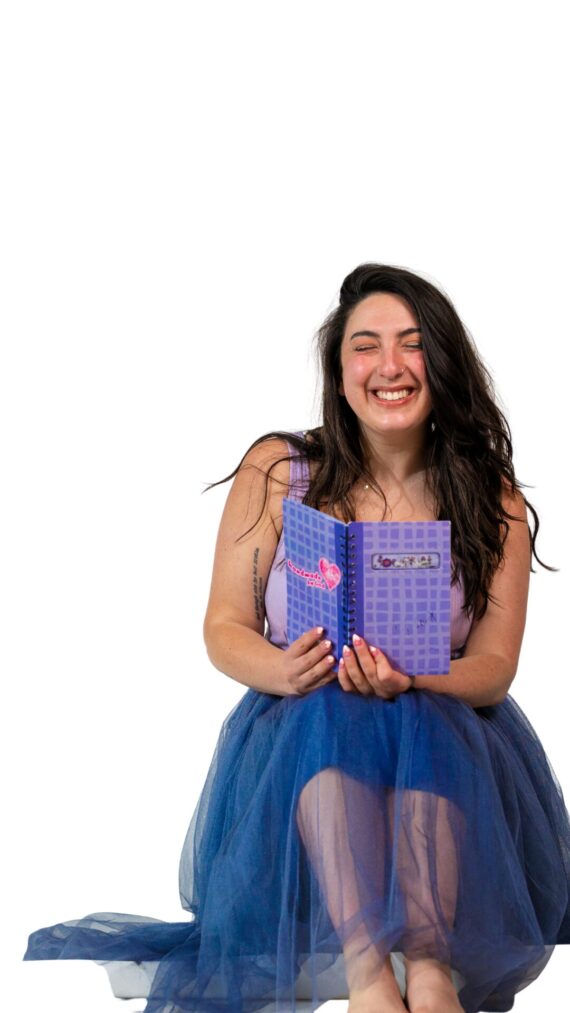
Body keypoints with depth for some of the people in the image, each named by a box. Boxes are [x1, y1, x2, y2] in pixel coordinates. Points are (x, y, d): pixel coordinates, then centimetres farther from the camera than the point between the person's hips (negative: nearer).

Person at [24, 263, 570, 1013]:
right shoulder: (276, 472, 0)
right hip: (297, 736, 0)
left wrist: (409, 681, -25)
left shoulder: (492, 502, 1)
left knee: (422, 726, -34)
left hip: (447, 734, 0)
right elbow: (225, 628, 3)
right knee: (332, 710, -34)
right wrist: (283, 671, -21)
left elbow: (495, 665, -2)